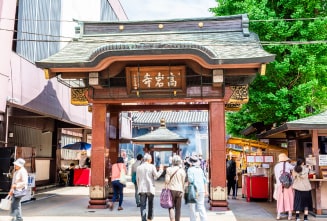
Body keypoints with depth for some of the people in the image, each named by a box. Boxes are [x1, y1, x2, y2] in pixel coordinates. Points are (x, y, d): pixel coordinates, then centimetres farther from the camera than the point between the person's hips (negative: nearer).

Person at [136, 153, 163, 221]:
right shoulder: (152, 166, -7)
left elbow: (137, 179, 11)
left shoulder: (139, 167, 5)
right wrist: (161, 169, 13)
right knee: (150, 204, 18)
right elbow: (156, 175, -1)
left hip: (142, 189, 2)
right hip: (150, 188, -1)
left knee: (143, 205, 1)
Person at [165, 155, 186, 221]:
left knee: (171, 206, 4)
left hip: (171, 189, -2)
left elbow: (167, 181, -11)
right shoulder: (182, 170, 1)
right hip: (179, 190, 2)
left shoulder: (169, 169, -5)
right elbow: (183, 182, 5)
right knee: (178, 208, 9)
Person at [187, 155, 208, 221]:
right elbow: (205, 180, 11)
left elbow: (190, 180, -17)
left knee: (193, 206, 4)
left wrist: (188, 180, 4)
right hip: (201, 190, 5)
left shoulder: (190, 169, -6)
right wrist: (206, 190, 14)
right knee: (201, 206, 9)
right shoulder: (200, 169, 11)